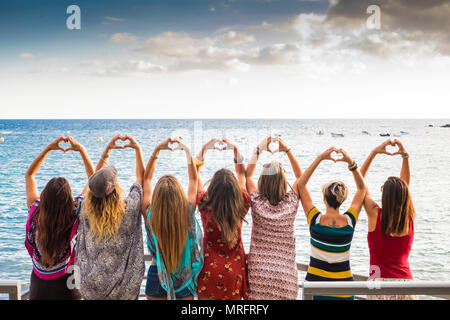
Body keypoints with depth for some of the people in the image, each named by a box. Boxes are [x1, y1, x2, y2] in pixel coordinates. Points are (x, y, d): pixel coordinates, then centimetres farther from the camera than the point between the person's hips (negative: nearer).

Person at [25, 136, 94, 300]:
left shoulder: (35, 213, -17)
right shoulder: (73, 215, -23)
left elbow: (29, 174, -2)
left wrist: (48, 148, -3)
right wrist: (81, 150, -9)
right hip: (65, 283, -2)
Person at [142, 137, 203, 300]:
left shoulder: (150, 215, -18)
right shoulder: (188, 213, -19)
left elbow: (147, 177, -4)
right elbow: (193, 179, -3)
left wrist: (157, 149, -2)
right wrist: (188, 151, 0)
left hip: (156, 277, 0)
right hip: (185, 281, 0)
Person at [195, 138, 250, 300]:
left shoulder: (205, 205, -15)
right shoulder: (242, 205, -10)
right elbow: (242, 175, 8)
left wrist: (203, 150, 6)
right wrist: (236, 151, 9)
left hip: (210, 269, -1)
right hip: (235, 271, 2)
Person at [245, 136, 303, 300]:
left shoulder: (257, 203, -9)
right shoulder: (291, 203, -7)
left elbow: (248, 175, 10)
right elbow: (300, 176, 12)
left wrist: (259, 149, 15)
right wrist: (287, 150, 13)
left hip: (258, 274, 0)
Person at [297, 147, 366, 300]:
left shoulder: (315, 220, -13)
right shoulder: (350, 221, -9)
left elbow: (301, 184, -5)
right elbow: (362, 188, 6)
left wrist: (320, 158, -6)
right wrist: (351, 162, -2)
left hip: (316, 280, -1)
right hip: (344, 282, 1)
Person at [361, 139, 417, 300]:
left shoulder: (375, 215, -11)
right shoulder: (410, 218, -2)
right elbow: (405, 186, 13)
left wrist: (374, 152, 1)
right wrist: (405, 156, 10)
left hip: (381, 283, -3)